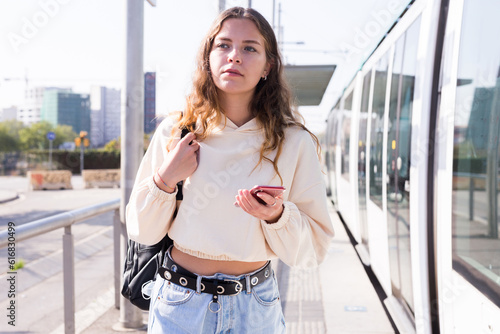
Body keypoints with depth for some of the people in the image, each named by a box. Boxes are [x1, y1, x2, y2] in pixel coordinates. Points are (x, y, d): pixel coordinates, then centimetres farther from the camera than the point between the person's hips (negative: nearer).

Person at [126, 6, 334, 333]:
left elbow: (313, 248, -4)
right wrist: (165, 180, -15)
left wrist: (277, 216, -22)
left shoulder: (294, 142, -9)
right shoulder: (174, 132, -5)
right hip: (179, 303, 1)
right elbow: (143, 231, 0)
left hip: (254, 306, 0)